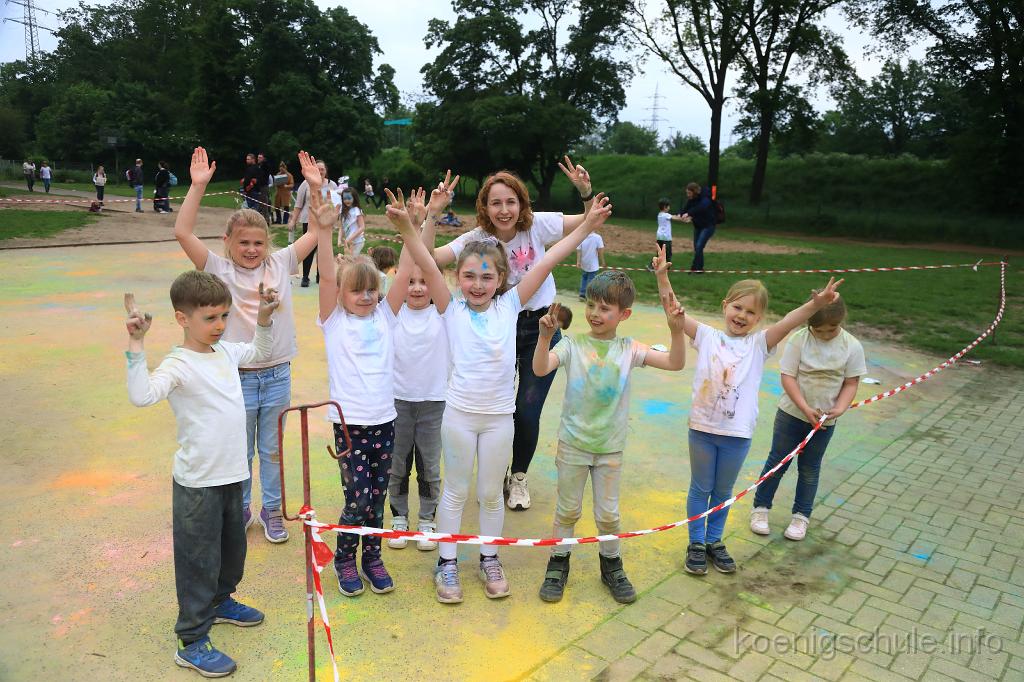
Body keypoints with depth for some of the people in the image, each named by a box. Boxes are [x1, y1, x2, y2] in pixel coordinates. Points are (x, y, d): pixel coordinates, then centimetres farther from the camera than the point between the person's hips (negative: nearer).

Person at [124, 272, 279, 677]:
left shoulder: (226, 351, 4)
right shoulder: (179, 365, -19)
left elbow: (260, 353, 24)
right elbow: (141, 396, -36)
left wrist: (263, 320, 10)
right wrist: (136, 346, -39)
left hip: (232, 474, 8)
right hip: (198, 483, -8)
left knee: (233, 548, 25)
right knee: (199, 560, 4)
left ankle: (220, 602, 49)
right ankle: (191, 643, 18)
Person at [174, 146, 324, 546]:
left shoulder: (280, 264, 0)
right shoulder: (219, 270, -6)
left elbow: (318, 231, 0)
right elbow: (183, 233, -17)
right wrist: (198, 186, -22)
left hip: (277, 375, 2)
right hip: (236, 376, -2)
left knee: (273, 449, 17)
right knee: (238, 451, 16)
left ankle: (271, 510, 34)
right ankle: (239, 510, 35)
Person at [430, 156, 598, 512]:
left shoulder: (537, 225, -11)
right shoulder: (476, 239, -13)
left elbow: (590, 223, -5)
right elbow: (430, 258, -25)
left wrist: (586, 192, -22)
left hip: (540, 327, 0)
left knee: (527, 411, 1)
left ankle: (519, 477, 28)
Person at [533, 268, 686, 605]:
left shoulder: (628, 349, -5)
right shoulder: (572, 344, -11)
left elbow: (675, 363, -11)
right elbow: (540, 369, -26)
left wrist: (676, 329, -26)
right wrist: (545, 335, -41)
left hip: (610, 447, 1)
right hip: (573, 443, -1)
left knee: (608, 514, 13)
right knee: (568, 510, 13)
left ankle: (611, 567, 36)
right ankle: (558, 565, 32)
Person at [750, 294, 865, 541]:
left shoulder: (852, 346, -8)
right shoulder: (799, 339, -14)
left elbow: (851, 383, -2)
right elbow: (788, 377, -15)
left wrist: (839, 408, -19)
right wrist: (806, 409, -22)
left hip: (825, 420, 2)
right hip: (792, 413, -1)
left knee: (810, 469, 14)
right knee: (778, 461, 8)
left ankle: (801, 516, 28)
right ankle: (760, 507, 24)